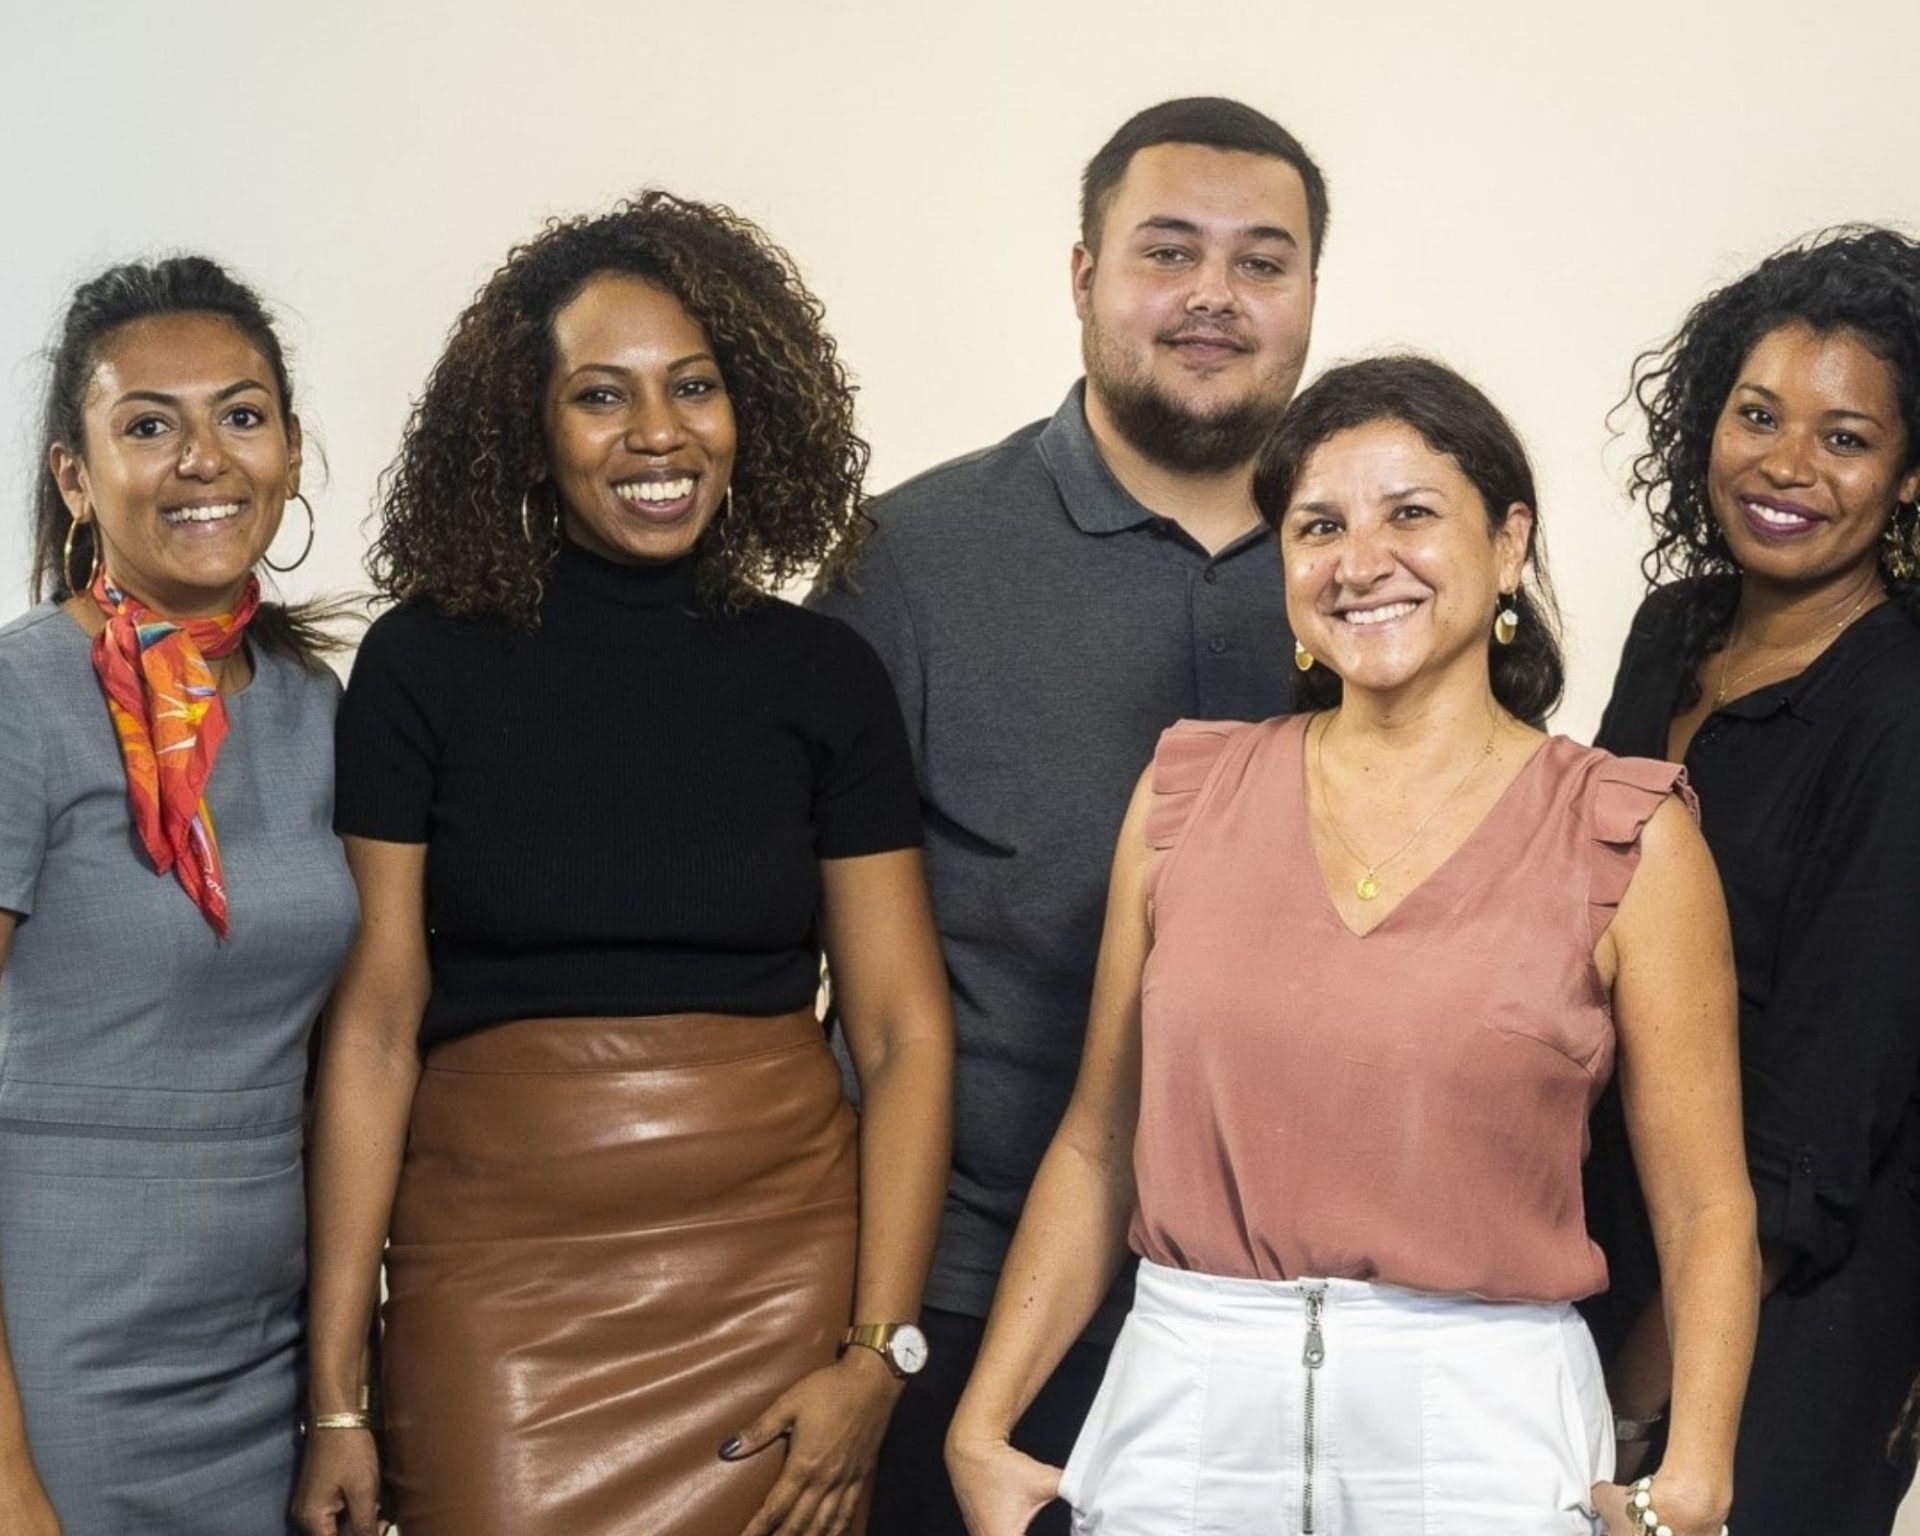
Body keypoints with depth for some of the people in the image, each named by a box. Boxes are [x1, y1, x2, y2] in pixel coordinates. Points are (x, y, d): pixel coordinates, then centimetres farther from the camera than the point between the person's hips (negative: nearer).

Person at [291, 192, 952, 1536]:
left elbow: (904, 1031, 0)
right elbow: (374, 1028, -3)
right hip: (499, 1278, -1)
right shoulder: (426, 664, -1)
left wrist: (878, 1354, -9)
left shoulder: (825, 678, 2)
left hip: (774, 1268, 1)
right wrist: (336, 1397, -6)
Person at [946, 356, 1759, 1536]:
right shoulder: (1188, 796, 3)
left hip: (1479, 1421, -2)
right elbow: (1098, 1149, 8)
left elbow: (1706, 1212, -3)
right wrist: (983, 1433, 3)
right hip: (1184, 1404, 2)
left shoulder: (1626, 840, -4)